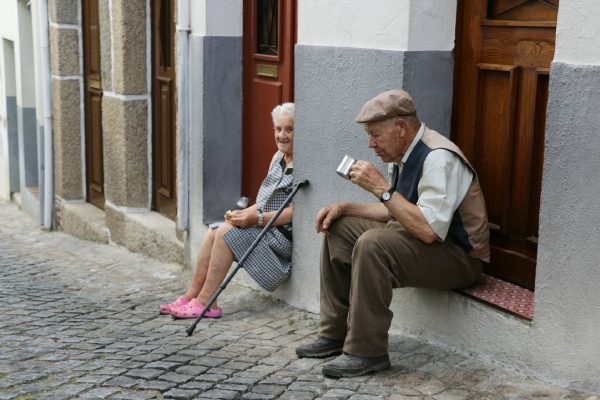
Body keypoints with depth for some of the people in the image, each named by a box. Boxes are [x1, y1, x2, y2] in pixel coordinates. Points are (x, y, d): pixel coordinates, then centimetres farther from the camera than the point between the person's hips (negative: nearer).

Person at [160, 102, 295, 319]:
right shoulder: (278, 157, 17)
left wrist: (257, 218, -21)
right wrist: (244, 213, 0)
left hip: (284, 234, -9)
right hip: (265, 226, 9)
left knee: (226, 232, -20)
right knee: (213, 231, -5)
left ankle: (206, 302, -16)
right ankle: (191, 295, -6)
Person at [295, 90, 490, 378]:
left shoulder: (439, 158, -23)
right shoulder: (406, 154, 7)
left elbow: (429, 230, -33)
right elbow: (394, 211, 19)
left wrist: (381, 188, -28)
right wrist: (345, 207, 5)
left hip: (458, 256, -10)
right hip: (422, 238, 10)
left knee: (372, 244, -32)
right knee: (338, 228, 5)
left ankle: (366, 352, -21)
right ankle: (334, 334, 7)